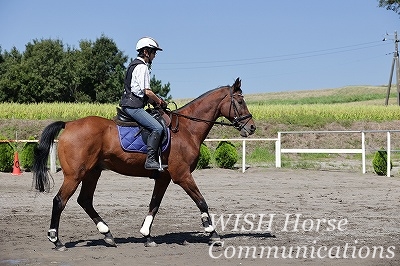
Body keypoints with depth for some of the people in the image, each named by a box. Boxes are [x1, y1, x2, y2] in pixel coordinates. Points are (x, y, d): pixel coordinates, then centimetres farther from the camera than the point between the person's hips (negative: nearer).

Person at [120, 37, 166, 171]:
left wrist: (155, 100, 17)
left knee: (156, 126, 16)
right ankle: (150, 160, -25)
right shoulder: (142, 67, -12)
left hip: (129, 104, 11)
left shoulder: (135, 64, 21)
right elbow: (147, 91, -16)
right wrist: (159, 101, 0)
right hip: (133, 106, -11)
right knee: (157, 128, -19)